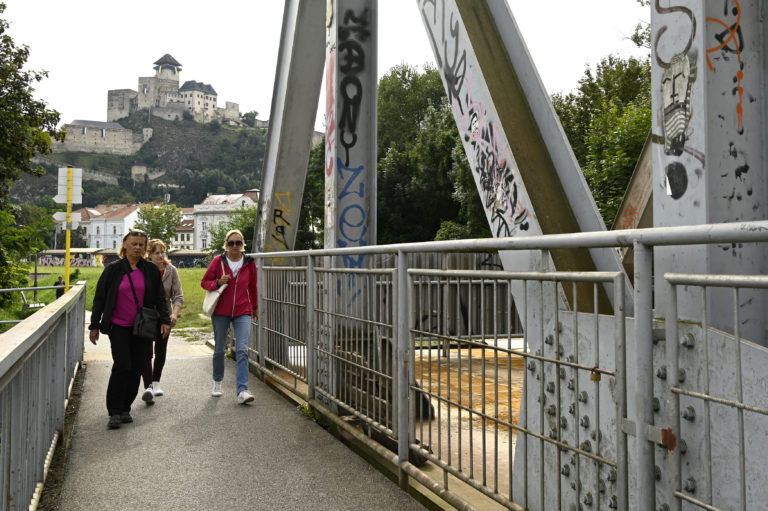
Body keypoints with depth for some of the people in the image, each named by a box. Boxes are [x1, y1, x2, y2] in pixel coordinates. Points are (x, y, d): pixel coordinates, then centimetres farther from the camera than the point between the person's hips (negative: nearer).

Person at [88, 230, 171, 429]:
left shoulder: (151, 270, 5)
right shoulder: (113, 269, 0)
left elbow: (160, 297, 8)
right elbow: (99, 298, 4)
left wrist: (165, 320, -2)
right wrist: (94, 326, 2)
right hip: (118, 327, -2)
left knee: (136, 368, 5)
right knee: (122, 365, -12)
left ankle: (125, 409, 19)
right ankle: (114, 412, -4)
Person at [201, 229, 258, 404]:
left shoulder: (249, 263, 3)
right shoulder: (218, 261, -1)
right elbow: (204, 282, 6)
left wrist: (255, 307, 25)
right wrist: (218, 282, -14)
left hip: (243, 312, 0)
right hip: (220, 311, 0)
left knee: (242, 350, -12)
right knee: (219, 349, 11)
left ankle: (242, 391, -15)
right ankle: (217, 382, 34)